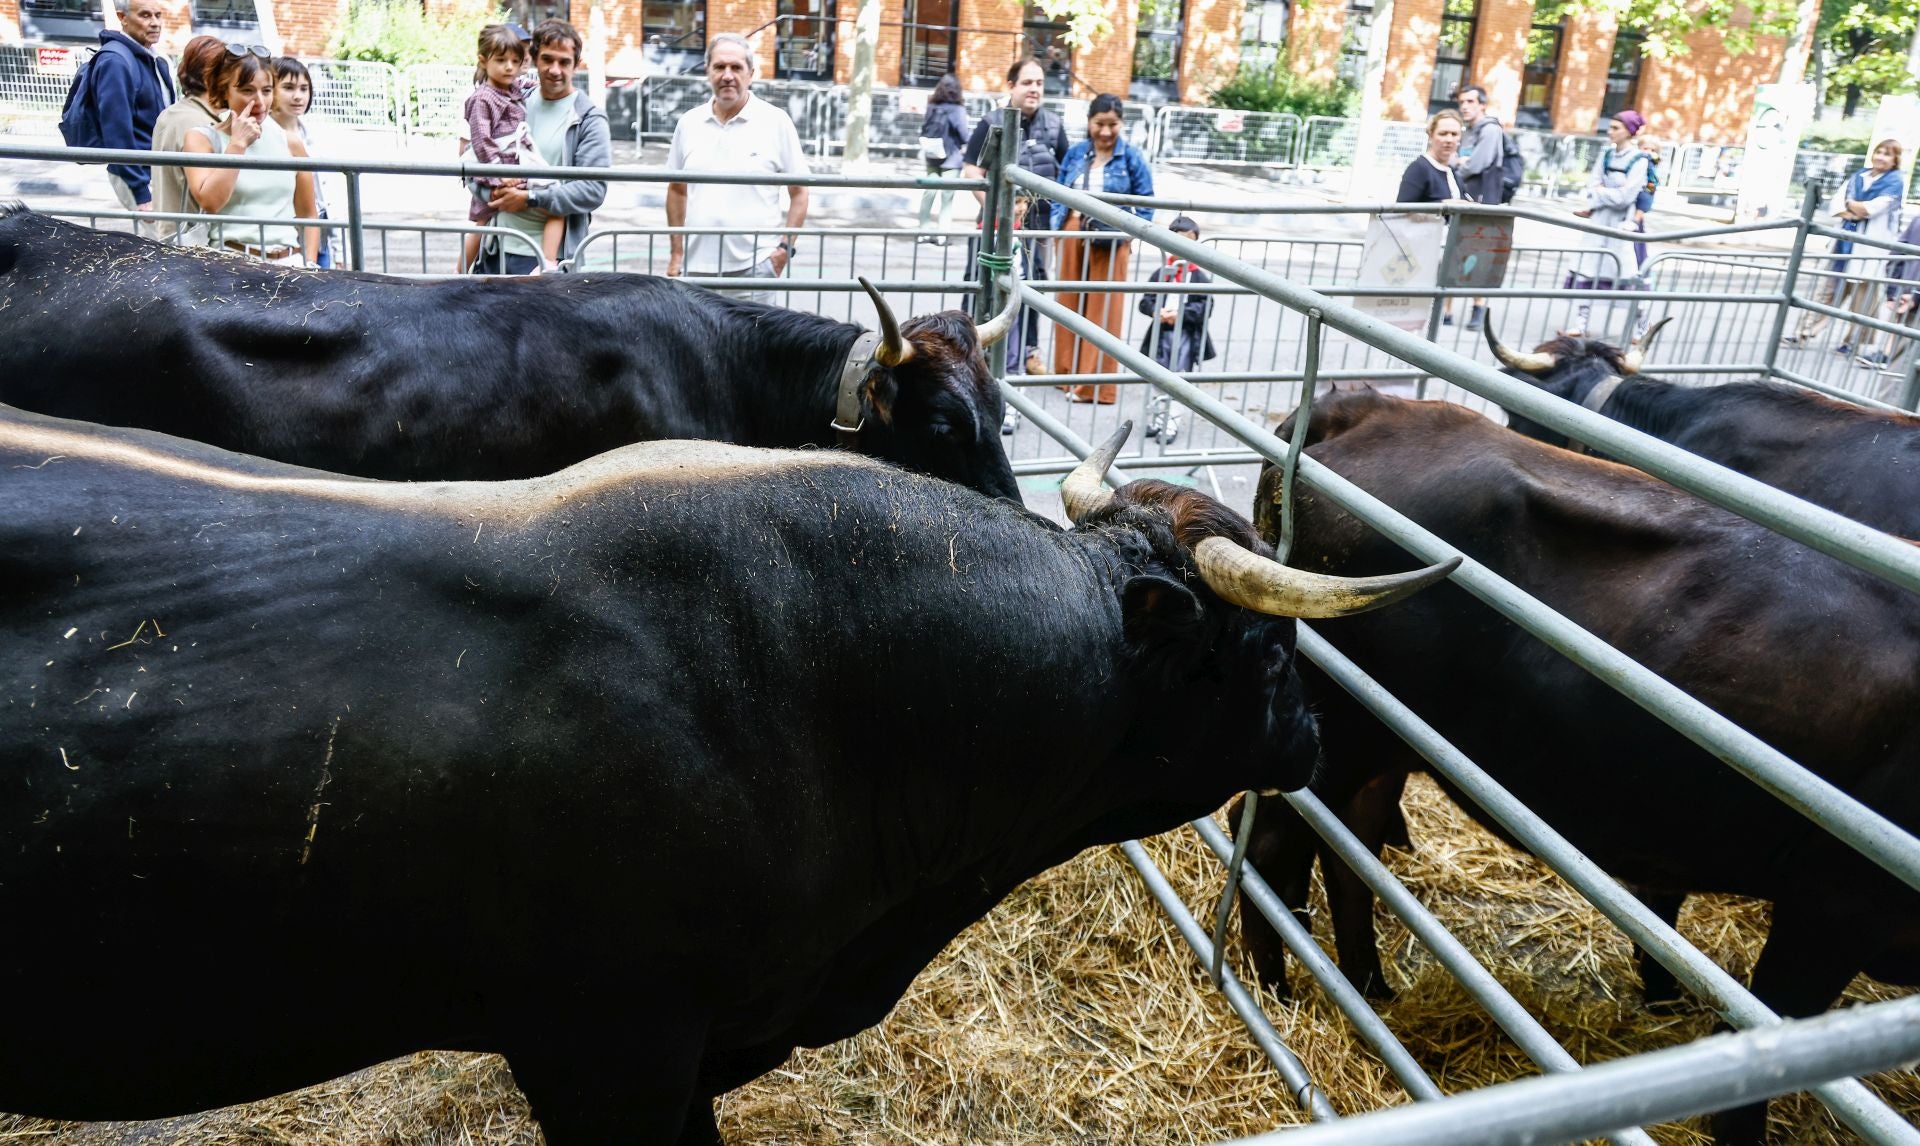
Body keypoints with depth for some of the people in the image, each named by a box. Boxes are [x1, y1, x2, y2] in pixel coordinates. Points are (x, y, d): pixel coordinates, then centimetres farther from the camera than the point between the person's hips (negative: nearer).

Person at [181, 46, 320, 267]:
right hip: (231, 261, -2)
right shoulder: (202, 139, 6)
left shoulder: (290, 145, 12)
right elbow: (210, 202, -9)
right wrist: (238, 144, -4)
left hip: (289, 261, 2)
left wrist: (309, 264, 3)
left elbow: (307, 215, 16)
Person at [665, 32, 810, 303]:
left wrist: (785, 248, -9)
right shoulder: (689, 123, 9)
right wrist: (676, 253, 12)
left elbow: (799, 193, 2)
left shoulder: (775, 122, 0)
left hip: (753, 268, -3)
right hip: (696, 267, 3)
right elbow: (677, 190, 17)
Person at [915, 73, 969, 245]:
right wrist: (966, 146, 8)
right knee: (947, 197, 2)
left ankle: (922, 232, 16)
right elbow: (963, 134, -9)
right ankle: (942, 235, 1)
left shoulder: (931, 107, -1)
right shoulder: (958, 109, -13)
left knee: (928, 192, 12)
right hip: (951, 158, -4)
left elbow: (923, 130, 3)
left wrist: (924, 150, 12)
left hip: (932, 157, 4)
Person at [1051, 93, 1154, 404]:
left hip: (1110, 240, -3)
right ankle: (1067, 372, 21)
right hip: (1073, 234, 4)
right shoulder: (1075, 153, 6)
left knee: (1103, 309, -1)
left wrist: (1127, 233, -13)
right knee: (1070, 302, 9)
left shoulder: (1132, 158, -3)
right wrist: (1056, 228, -3)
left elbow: (1146, 206, -1)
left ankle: (1095, 384, 3)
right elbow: (1059, 195, 9)